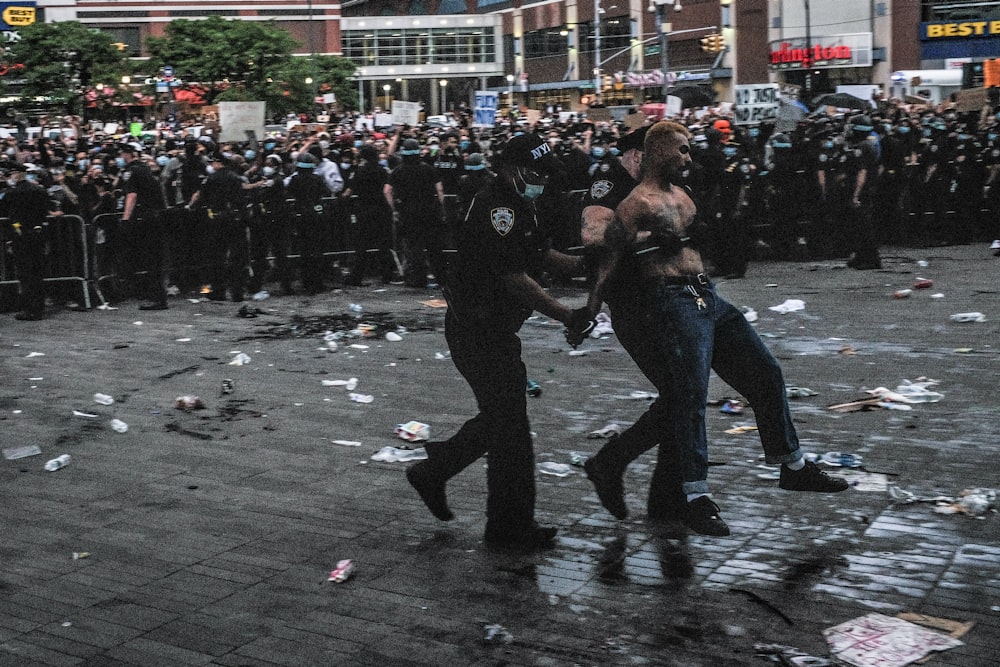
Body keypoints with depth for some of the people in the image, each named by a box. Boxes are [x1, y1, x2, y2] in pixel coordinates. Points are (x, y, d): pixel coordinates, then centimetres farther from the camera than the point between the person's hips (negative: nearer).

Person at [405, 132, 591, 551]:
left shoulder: (515, 206, 13)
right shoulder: (496, 208, -20)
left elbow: (538, 255, 21)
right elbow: (515, 280, -26)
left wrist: (582, 262, 5)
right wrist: (567, 316, -27)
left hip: (493, 328, 10)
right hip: (478, 331, -10)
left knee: (501, 415, 18)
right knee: (509, 424, -3)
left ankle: (431, 472, 31)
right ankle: (511, 527, 8)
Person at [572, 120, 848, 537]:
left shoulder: (682, 195, 18)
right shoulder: (637, 204, -8)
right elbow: (609, 265, -13)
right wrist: (585, 318, -18)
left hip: (708, 297, 9)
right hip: (674, 304, -9)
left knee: (766, 373, 9)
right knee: (691, 395, -12)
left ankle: (792, 466, 21)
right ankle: (696, 497, -4)